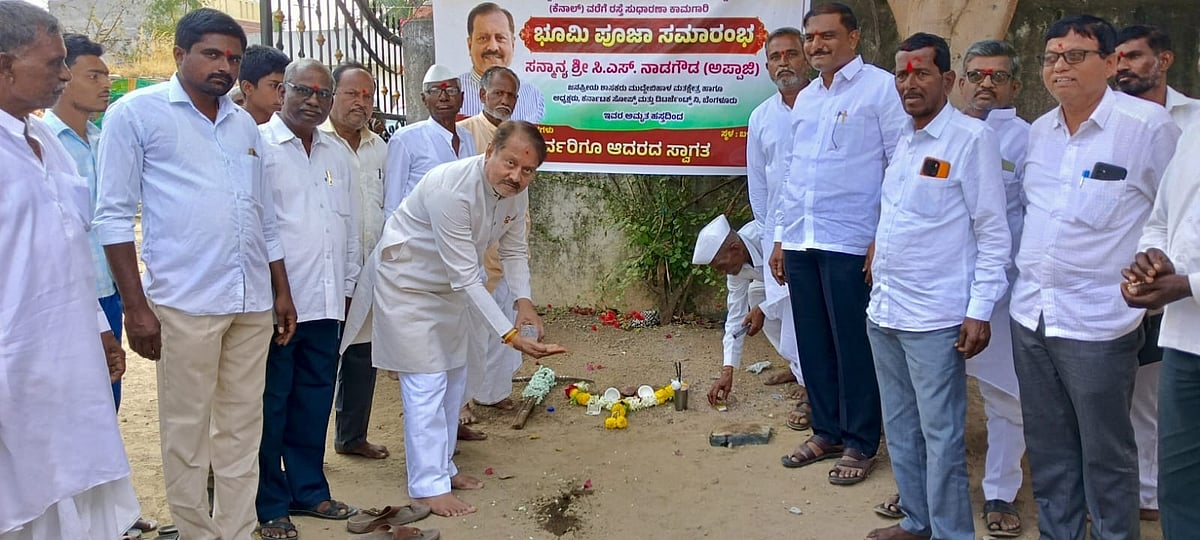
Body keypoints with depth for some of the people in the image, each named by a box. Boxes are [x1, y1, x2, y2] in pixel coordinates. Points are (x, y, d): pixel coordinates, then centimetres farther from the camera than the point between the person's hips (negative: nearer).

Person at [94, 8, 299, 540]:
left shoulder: (244, 124, 15)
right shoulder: (136, 113, 0)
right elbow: (114, 215, -4)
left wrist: (282, 292, 16)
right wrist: (136, 306, -9)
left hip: (253, 302, 5)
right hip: (184, 303, -5)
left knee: (242, 428, 9)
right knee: (186, 431, 3)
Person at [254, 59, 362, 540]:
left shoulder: (337, 154, 14)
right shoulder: (258, 144, -6)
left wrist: (347, 286, 18)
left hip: (325, 302, 6)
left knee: (315, 402, 14)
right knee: (271, 404, 4)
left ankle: (308, 490, 28)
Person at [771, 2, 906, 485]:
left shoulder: (881, 87, -4)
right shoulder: (805, 97, 16)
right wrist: (781, 236, 17)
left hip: (850, 243, -6)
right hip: (800, 241, 7)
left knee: (853, 346, 1)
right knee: (813, 343, 12)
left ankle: (860, 444, 15)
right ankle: (827, 431, 26)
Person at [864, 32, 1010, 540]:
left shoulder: (972, 138, -10)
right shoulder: (902, 141, 11)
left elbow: (994, 232, -10)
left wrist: (980, 311, -13)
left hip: (933, 317, -7)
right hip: (884, 309, 7)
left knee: (941, 435, 1)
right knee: (900, 427, 17)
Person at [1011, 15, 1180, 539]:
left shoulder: (1149, 125, -10)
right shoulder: (1039, 131, 7)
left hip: (1098, 323, -5)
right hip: (1030, 316, 6)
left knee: (1106, 456, 7)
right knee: (1047, 451, 17)